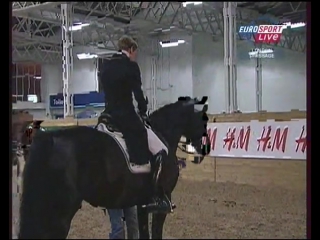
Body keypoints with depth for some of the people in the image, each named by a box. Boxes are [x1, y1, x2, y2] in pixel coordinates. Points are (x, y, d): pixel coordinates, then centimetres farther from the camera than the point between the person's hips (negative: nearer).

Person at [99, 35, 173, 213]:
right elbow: (138, 92, -11)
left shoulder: (106, 66, 14)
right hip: (126, 116, -8)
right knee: (160, 151, -3)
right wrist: (144, 112, 5)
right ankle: (157, 198, -8)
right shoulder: (131, 66, -8)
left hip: (108, 116, 8)